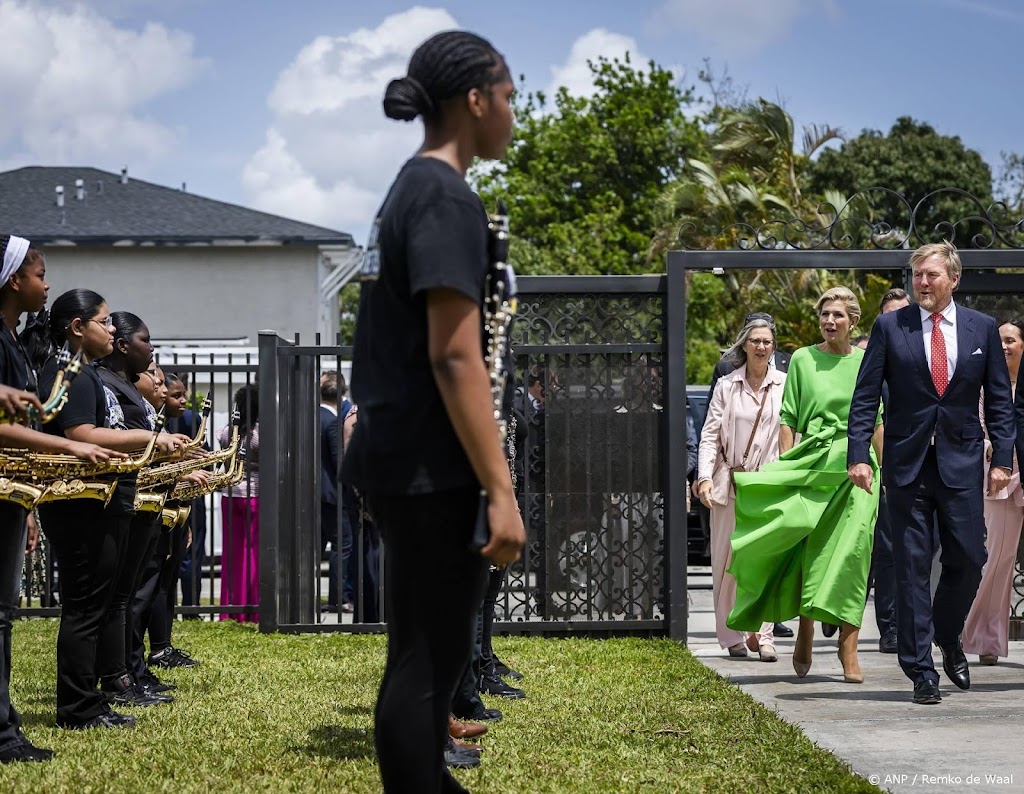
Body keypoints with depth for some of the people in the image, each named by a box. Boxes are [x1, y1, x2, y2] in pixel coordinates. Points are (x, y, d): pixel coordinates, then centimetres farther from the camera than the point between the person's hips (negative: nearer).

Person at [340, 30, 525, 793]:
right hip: (428, 467, -10)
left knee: (430, 646, 17)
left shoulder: (410, 189, 15)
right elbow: (453, 358, -21)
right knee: (430, 657, -5)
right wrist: (501, 489, -21)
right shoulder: (448, 198, -15)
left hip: (399, 454, 10)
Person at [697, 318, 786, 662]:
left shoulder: (785, 385, 6)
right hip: (730, 483, 1)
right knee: (727, 561, 2)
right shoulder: (727, 385, 7)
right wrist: (705, 476, -6)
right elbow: (710, 435, 6)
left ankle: (763, 635, -2)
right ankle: (733, 636, 10)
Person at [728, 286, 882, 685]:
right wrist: (785, 467, 0)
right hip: (810, 463, 0)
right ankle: (805, 632, 17)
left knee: (849, 554, -8)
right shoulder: (803, 360, 6)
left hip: (855, 467, 0)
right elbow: (788, 420, 6)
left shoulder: (866, 362, 9)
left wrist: (881, 472, 8)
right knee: (808, 553, -2)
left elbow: (876, 422, 12)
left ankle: (848, 647, -8)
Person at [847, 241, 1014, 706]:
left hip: (962, 462, 1)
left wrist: (1002, 458, 0)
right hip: (907, 463, -1)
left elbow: (999, 400, 8)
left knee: (968, 560, 0)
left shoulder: (982, 329, 6)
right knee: (912, 566, 0)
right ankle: (921, 669, 4)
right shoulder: (890, 327, 2)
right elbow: (865, 396, 1)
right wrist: (858, 456, -8)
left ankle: (948, 639, 28)